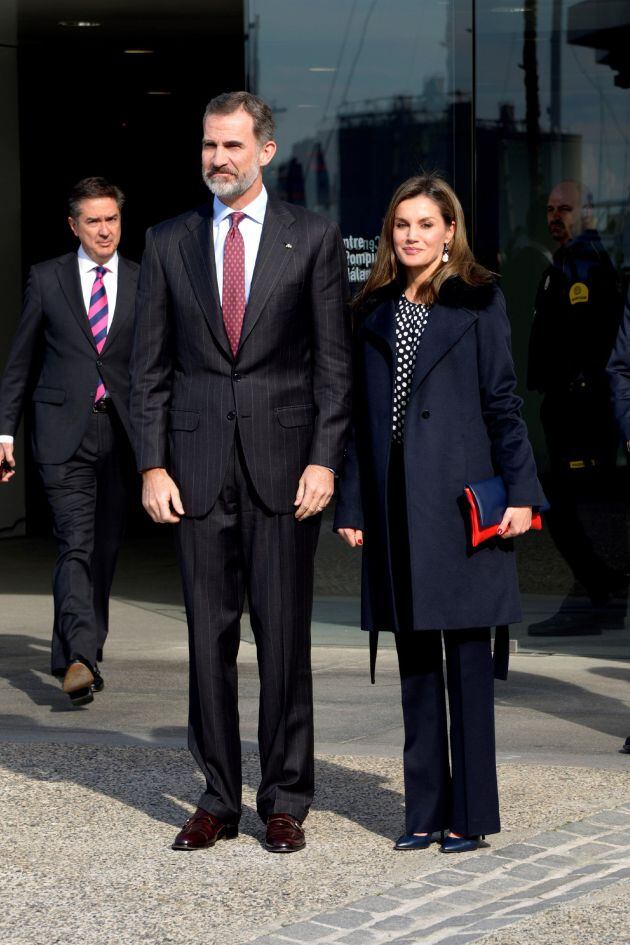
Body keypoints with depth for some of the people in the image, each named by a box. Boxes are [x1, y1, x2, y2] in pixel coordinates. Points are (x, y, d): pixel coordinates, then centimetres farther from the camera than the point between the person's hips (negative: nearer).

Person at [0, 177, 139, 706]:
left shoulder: (142, 284, 8)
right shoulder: (47, 280, 6)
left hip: (120, 431, 2)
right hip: (64, 430, -2)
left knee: (105, 549, 8)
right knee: (76, 544, -15)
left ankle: (78, 653, 24)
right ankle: (81, 658, -26)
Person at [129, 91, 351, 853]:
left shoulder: (313, 239, 3)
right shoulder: (168, 242, 9)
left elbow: (334, 359, 2)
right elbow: (149, 364, 8)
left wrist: (324, 460, -7)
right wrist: (152, 465, -1)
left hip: (282, 463, -2)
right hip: (198, 464, 2)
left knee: (284, 639, 1)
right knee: (208, 638, 5)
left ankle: (285, 803, 10)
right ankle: (217, 800, 13)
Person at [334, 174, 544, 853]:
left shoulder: (477, 302, 1)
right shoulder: (374, 311, 13)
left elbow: (502, 401, -2)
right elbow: (359, 415, 13)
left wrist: (520, 491, -9)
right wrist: (350, 505, 8)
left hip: (459, 500, -4)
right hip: (396, 505, 4)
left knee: (466, 657, -1)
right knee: (414, 661, 8)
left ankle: (470, 814, 5)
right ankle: (425, 809, 15)